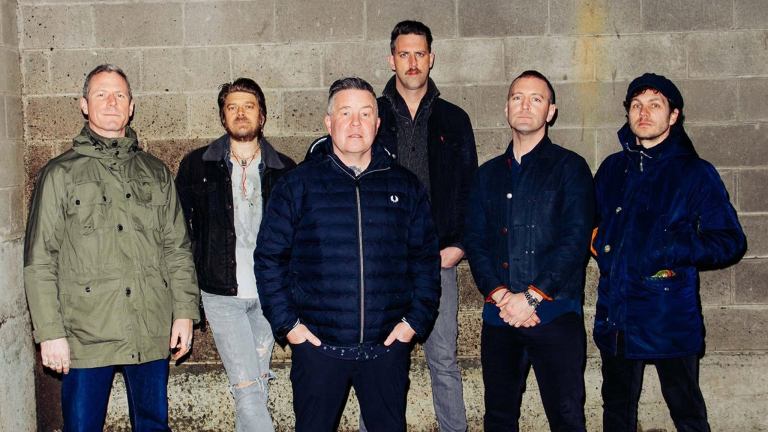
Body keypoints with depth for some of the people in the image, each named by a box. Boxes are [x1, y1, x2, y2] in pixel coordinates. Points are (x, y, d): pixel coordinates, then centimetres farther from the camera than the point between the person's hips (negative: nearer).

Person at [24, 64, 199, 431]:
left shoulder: (156, 173, 12)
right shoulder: (61, 173, 2)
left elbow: (177, 250, 11)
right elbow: (39, 262, -1)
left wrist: (185, 312, 3)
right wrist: (50, 332, -7)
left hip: (152, 334, 3)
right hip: (86, 336, -2)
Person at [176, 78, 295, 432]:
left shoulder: (284, 170, 3)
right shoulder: (197, 165, 1)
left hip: (269, 294, 2)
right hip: (221, 294, -2)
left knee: (257, 387, 12)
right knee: (247, 388, -7)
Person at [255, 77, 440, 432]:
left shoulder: (404, 185, 7)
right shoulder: (297, 184, 1)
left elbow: (426, 257, 9)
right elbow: (269, 258, 1)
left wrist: (416, 319, 0)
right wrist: (286, 323, -5)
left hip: (387, 347, 2)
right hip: (317, 345, -1)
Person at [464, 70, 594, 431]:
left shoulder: (569, 167, 3)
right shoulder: (489, 174, 16)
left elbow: (575, 241, -7)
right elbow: (474, 240, 8)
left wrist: (531, 297, -14)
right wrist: (500, 296, -8)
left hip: (555, 315, -4)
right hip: (499, 318, 4)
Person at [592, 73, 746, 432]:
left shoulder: (695, 173, -2)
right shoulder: (612, 169, 11)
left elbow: (731, 241, -5)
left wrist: (676, 250, -19)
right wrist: (598, 241, 3)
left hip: (670, 317, -4)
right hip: (615, 317, 4)